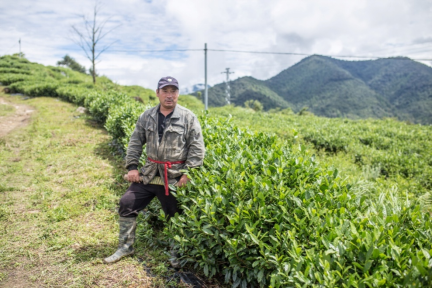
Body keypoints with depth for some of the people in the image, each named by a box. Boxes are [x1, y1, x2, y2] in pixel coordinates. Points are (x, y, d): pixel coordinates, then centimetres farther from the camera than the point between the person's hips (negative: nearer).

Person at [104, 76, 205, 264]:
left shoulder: (188, 118, -6)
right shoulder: (147, 117, 6)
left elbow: (197, 148, -7)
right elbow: (135, 142, 11)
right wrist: (132, 166, 2)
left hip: (174, 178, -3)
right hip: (148, 175, 4)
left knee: (175, 215, 9)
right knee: (127, 204, 3)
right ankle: (125, 246, 22)